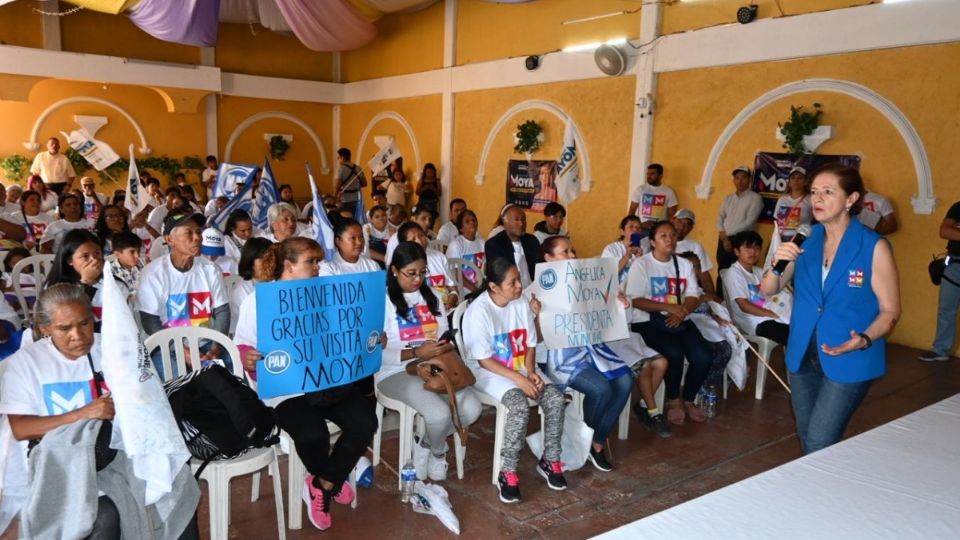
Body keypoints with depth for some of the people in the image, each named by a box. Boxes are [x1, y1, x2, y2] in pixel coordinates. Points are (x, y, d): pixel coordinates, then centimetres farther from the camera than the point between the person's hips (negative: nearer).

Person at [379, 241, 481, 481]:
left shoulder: (431, 296, 15)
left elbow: (445, 335, 15)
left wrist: (446, 347, -10)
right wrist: (417, 353, -23)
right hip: (396, 372, -6)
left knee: (472, 408, -20)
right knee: (440, 413, -30)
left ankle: (425, 445, 9)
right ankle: (438, 451, 10)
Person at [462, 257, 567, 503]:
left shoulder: (522, 304, -2)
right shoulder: (479, 311, -20)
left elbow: (530, 345, 6)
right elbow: (484, 360, -19)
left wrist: (531, 372, -13)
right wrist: (520, 380, -24)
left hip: (521, 368, 6)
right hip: (489, 372, -6)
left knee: (555, 397, -19)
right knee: (520, 405, -32)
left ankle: (550, 461, -1)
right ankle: (508, 473, -18)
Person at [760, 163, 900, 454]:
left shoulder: (875, 248, -13)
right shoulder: (805, 240, 0)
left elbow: (890, 310, -9)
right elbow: (768, 290, 2)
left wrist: (864, 340, -27)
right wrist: (778, 263, -18)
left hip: (849, 361, -5)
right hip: (802, 356, 5)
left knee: (819, 444, -6)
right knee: (807, 439, 18)